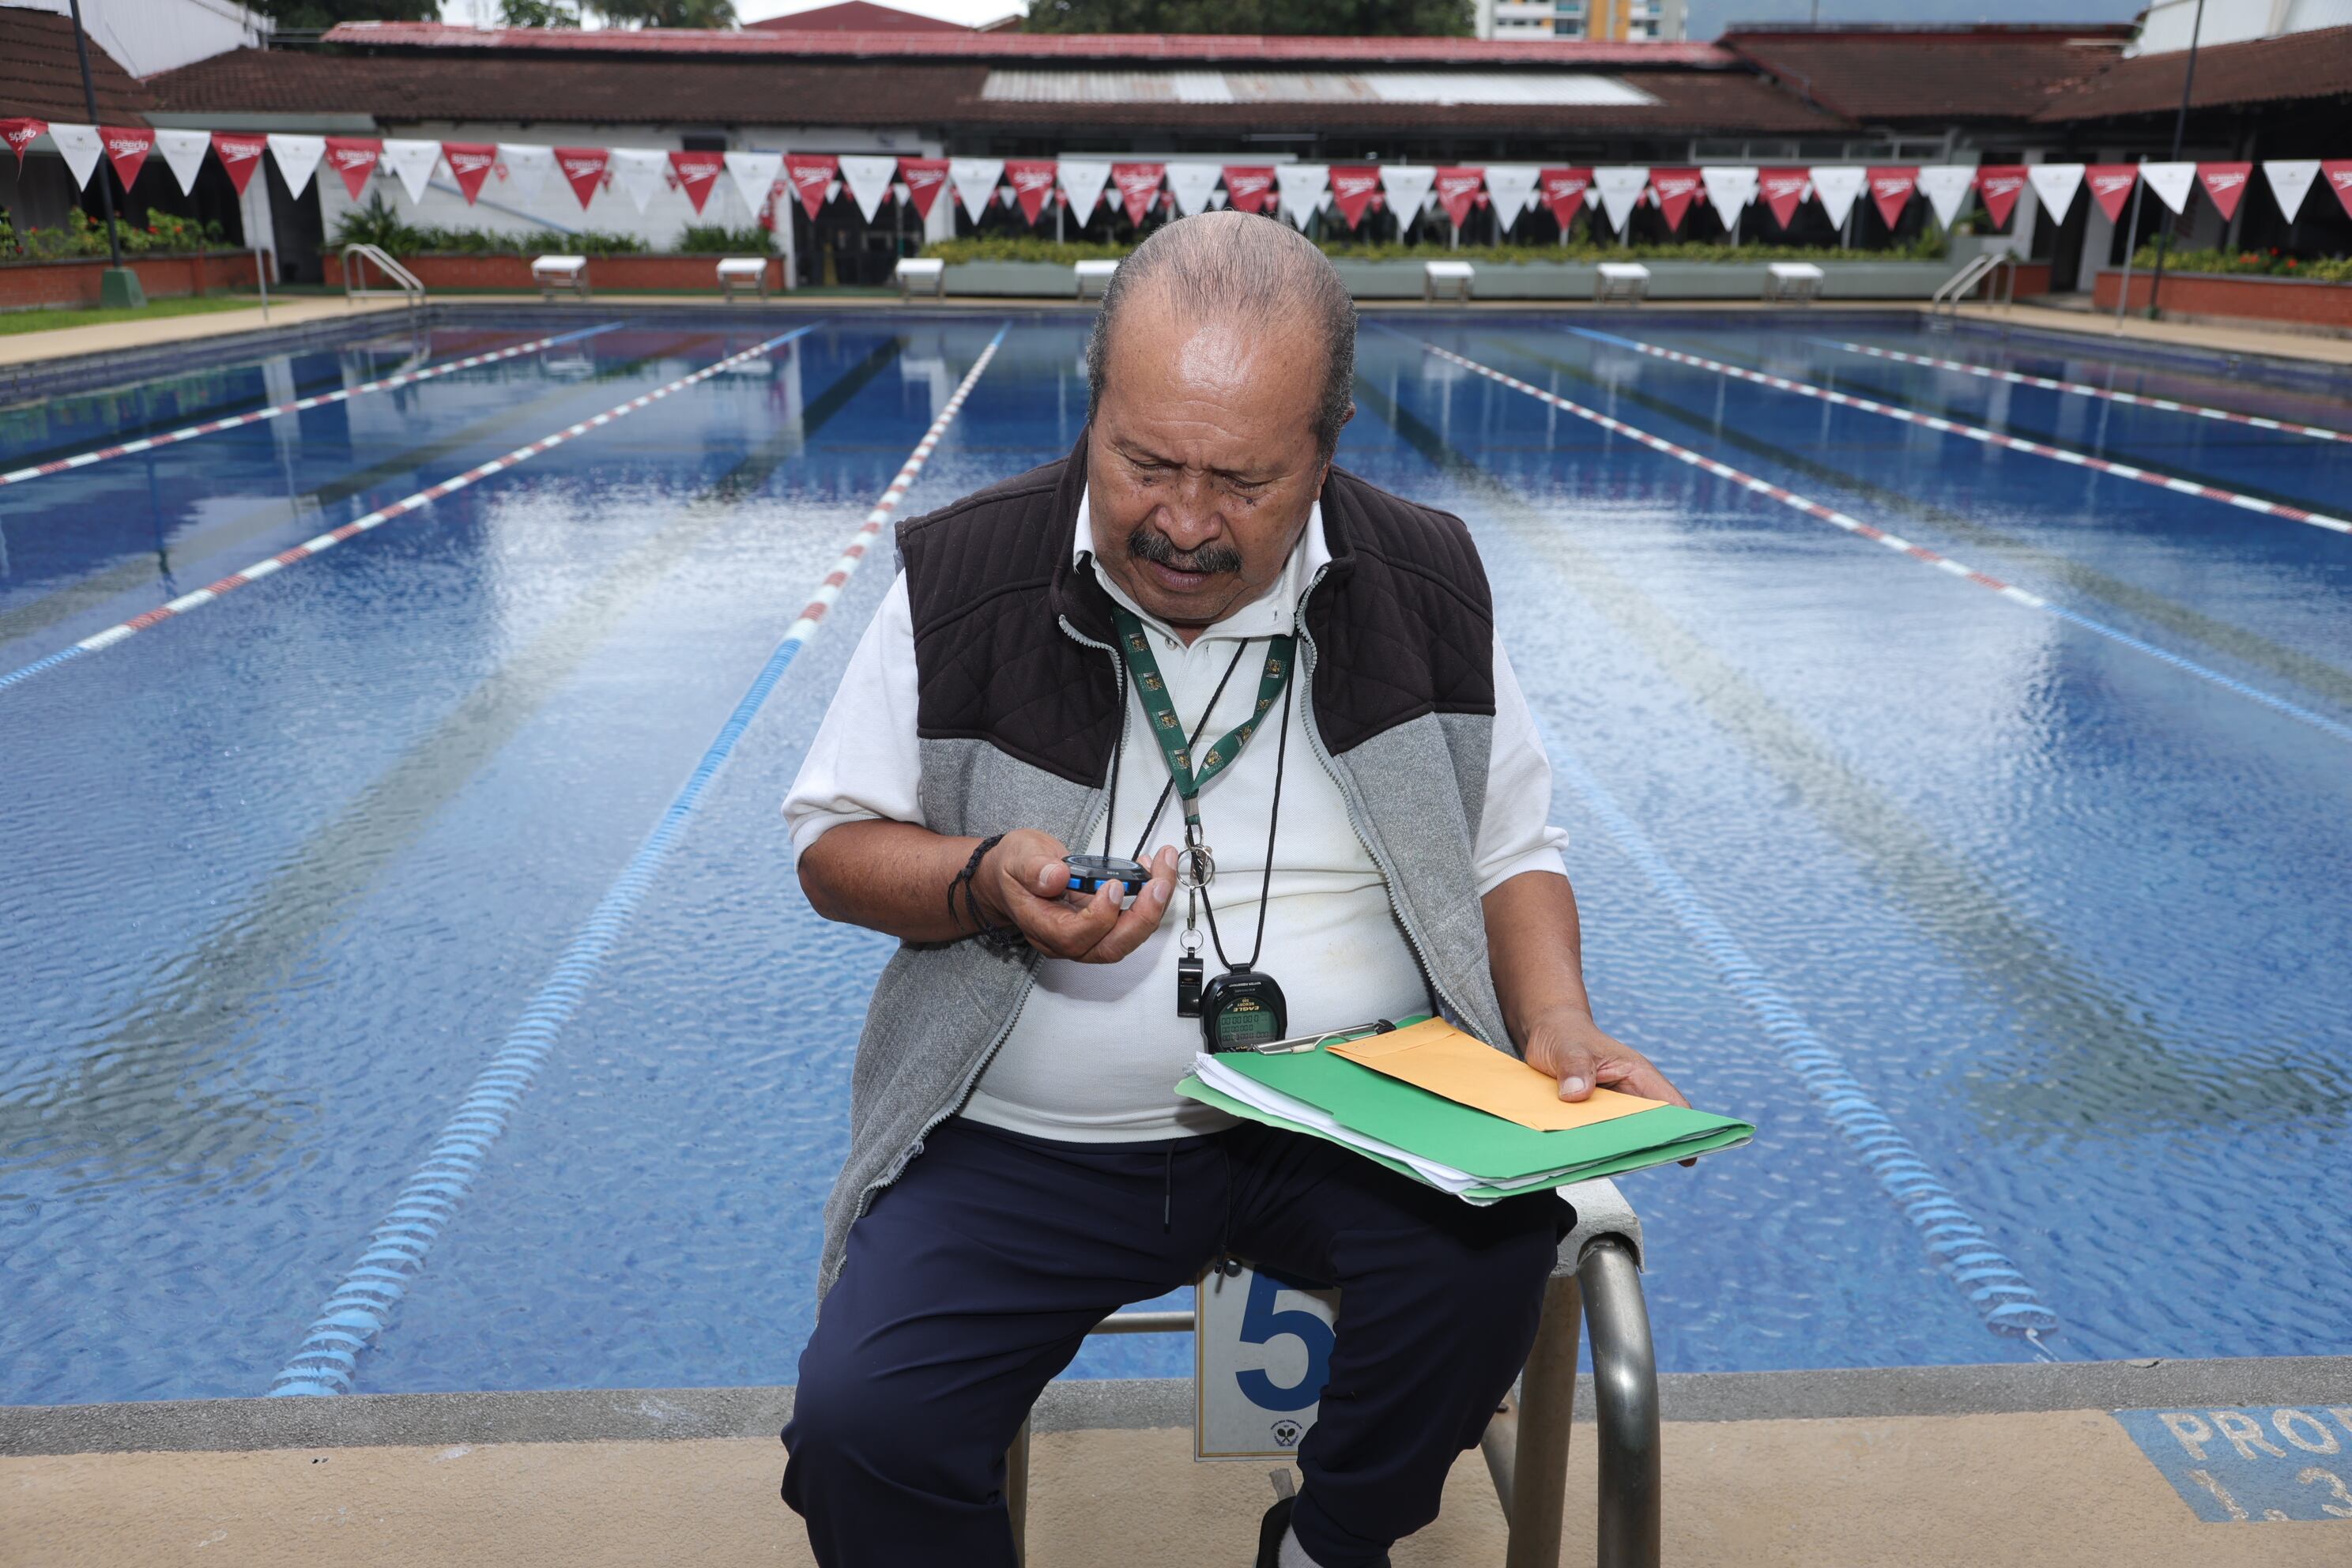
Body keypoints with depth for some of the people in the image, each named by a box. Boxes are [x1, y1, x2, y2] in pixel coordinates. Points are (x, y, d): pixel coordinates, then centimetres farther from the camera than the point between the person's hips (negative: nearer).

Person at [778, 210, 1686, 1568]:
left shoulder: (1425, 591, 0)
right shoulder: (967, 581, -4)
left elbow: (1513, 847, 8)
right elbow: (832, 844, 3)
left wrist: (1559, 1021, -10)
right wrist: (986, 886, -17)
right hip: (1032, 1144, 0)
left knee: (1505, 1244, -28)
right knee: (859, 1419, -21)